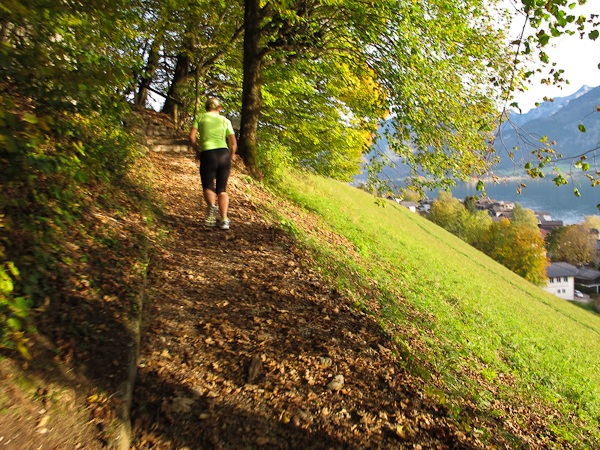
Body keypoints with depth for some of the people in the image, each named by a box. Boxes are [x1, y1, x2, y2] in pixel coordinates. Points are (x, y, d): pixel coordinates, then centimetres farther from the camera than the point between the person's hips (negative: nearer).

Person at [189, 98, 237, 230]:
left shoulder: (200, 118, 12)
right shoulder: (225, 120, 15)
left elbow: (192, 136, -1)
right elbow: (233, 143, 10)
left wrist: (197, 151, 13)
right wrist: (232, 155, 29)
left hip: (207, 154, -2)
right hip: (224, 154, 2)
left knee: (208, 186, 10)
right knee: (222, 189, 10)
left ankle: (211, 205, -24)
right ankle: (224, 220, -4)